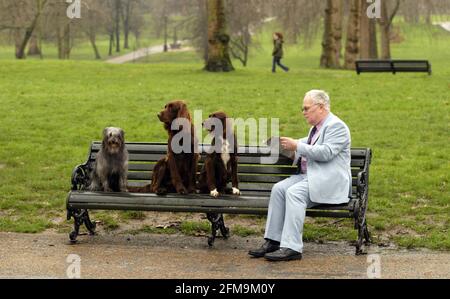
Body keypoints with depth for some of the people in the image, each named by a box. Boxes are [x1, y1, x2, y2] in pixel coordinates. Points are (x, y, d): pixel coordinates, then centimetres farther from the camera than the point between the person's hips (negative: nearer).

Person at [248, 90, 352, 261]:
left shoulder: (336, 126, -9)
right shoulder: (316, 127, 20)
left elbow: (326, 152, -21)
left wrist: (297, 146, -18)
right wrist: (290, 146, 14)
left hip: (330, 182, -9)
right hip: (308, 176, 9)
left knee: (294, 192, -30)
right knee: (278, 189, -12)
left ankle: (291, 247, -33)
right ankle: (273, 241, -14)